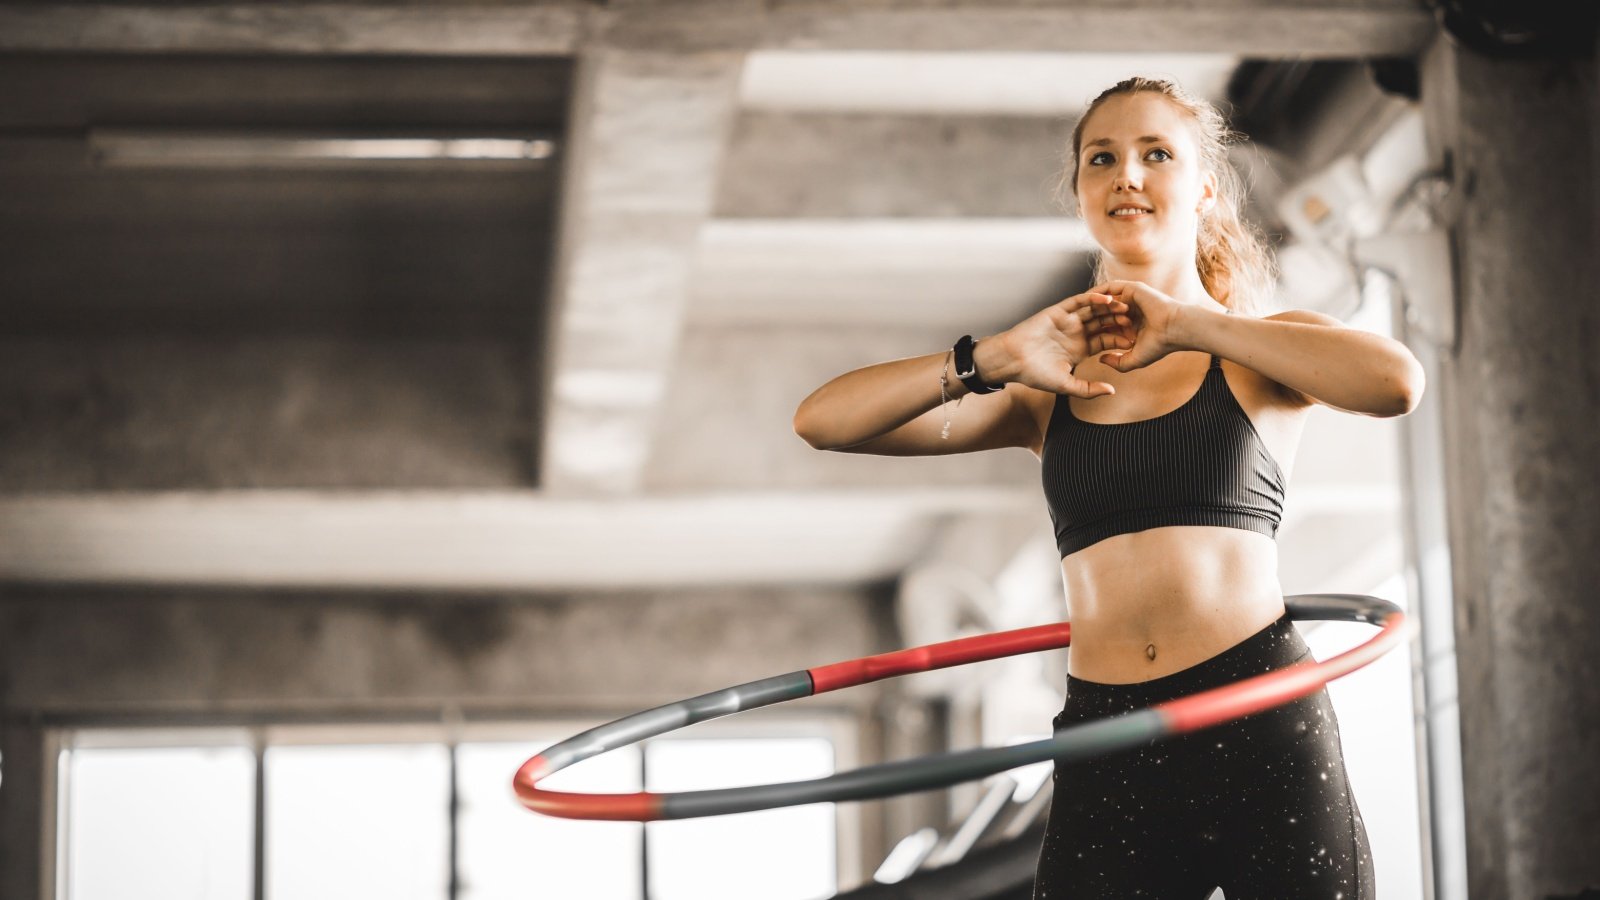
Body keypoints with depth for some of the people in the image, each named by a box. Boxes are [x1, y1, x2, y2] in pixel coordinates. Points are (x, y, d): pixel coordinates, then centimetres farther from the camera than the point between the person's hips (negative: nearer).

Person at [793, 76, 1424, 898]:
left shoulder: (1258, 357, 6)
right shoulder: (1048, 391, 12)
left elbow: (1396, 382, -17)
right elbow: (823, 421, 3)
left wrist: (1189, 325, -14)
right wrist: (995, 358, -10)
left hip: (1263, 734, -2)